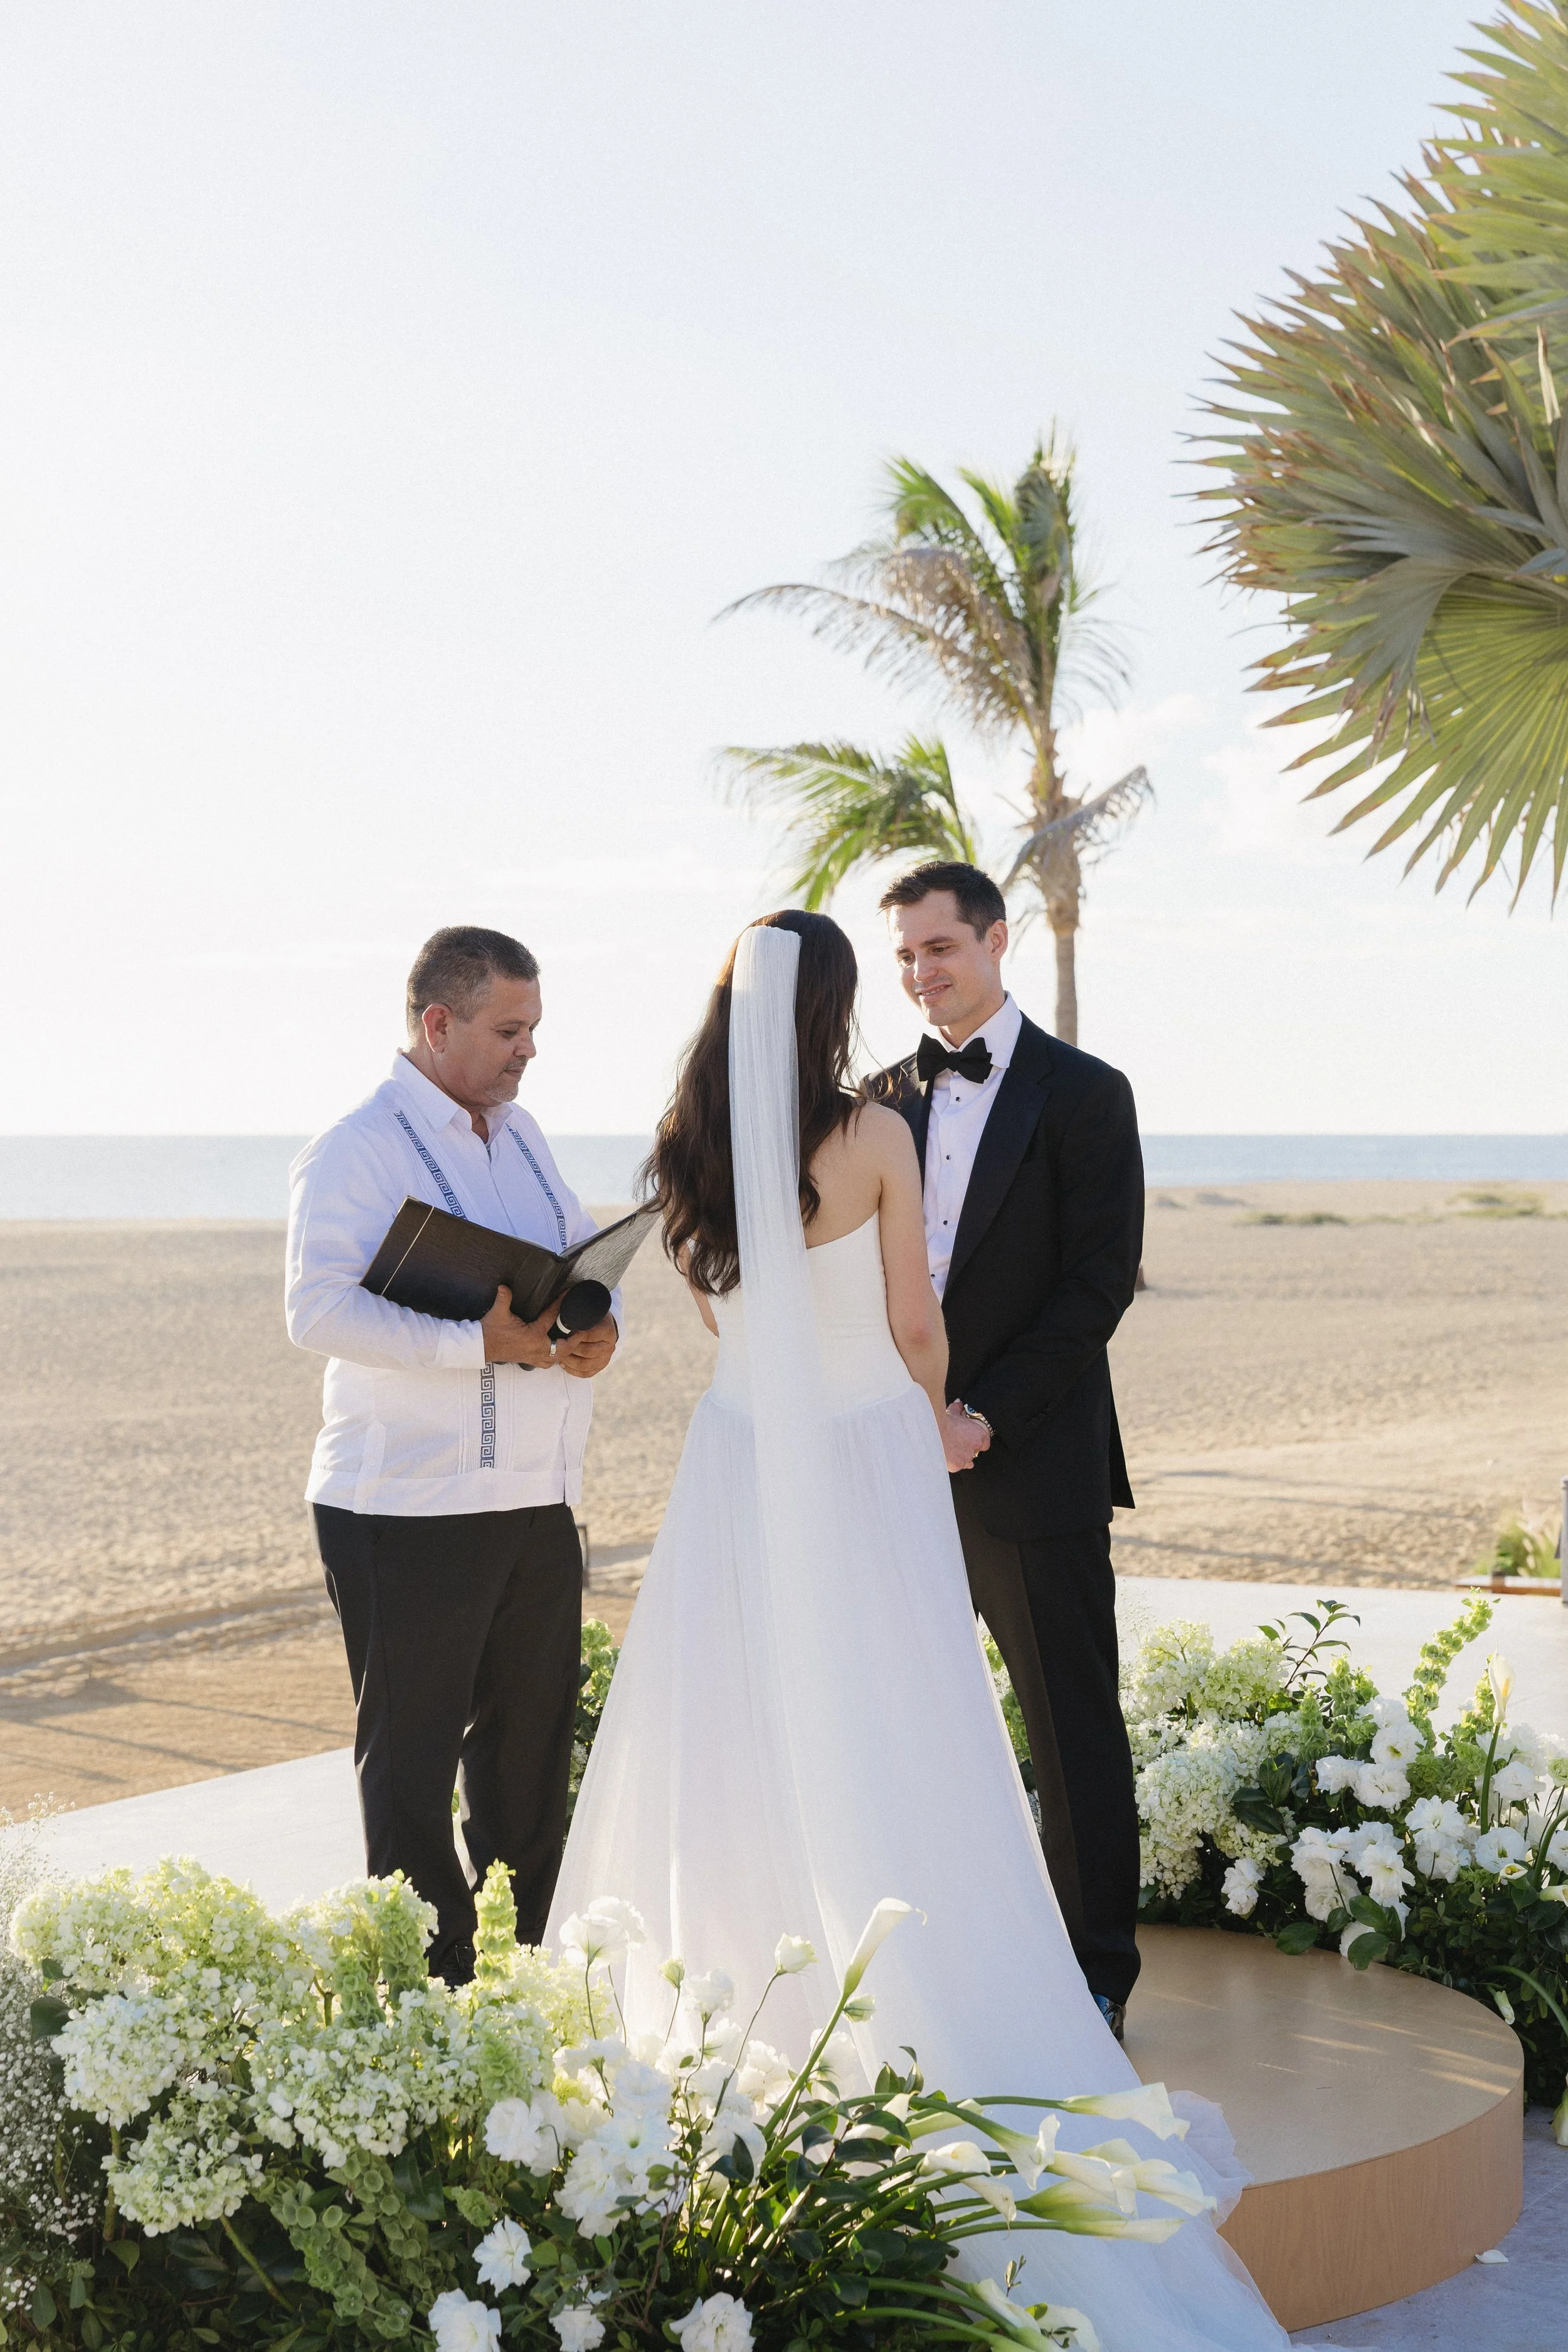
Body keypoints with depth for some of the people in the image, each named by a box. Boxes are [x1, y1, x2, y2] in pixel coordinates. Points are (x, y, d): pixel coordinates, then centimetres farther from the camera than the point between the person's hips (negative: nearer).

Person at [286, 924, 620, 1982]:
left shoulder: (524, 1139, 15)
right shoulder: (358, 1150, -10)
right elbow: (321, 1308, -22)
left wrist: (603, 1325, -4)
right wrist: (479, 1344, -28)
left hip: (538, 1503, 8)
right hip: (410, 1513, -8)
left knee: (532, 1745, 14)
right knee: (413, 1757, 3)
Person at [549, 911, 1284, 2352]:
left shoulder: (694, 1151, 1)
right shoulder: (876, 1137, -10)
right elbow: (915, 1328, -3)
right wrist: (934, 1420, 18)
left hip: (743, 1460, 4)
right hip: (867, 1464, -4)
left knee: (731, 1754, 10)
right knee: (886, 1768, 1)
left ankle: (721, 2004, 17)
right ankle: (920, 2028, 7)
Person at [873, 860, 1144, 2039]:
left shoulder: (1083, 1093, -3)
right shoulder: (885, 1100, 12)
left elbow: (1100, 1281, -8)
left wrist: (987, 1417, -15)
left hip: (1035, 1466, -4)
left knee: (1074, 1728, 2)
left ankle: (1098, 1974, 12)